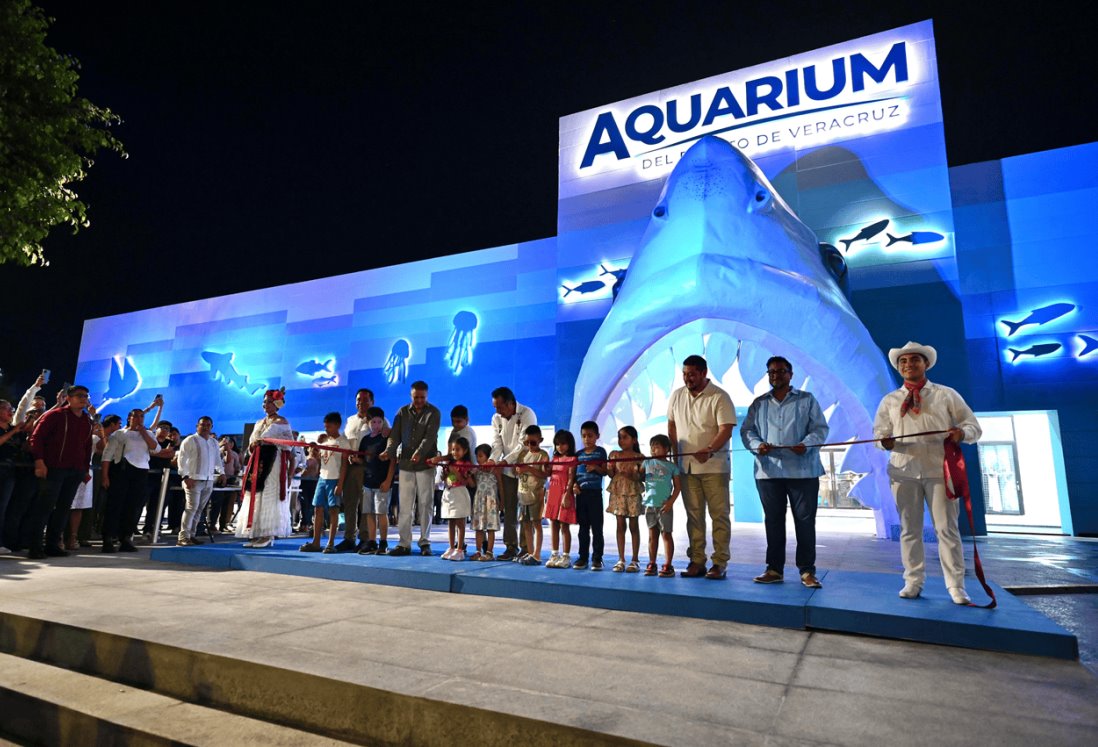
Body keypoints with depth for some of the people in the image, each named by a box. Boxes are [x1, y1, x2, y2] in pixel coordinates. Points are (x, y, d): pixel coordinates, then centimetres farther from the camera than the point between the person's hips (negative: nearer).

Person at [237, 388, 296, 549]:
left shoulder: (282, 422, -1)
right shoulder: (259, 424, 19)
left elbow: (288, 445, -7)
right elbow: (250, 447, 19)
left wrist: (266, 441, -14)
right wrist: (253, 445, -2)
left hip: (274, 463, -7)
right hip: (258, 463, 7)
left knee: (270, 498, -8)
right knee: (256, 497, 4)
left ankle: (268, 536, -5)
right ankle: (256, 535, 9)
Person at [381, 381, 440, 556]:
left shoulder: (433, 413, 0)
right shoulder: (403, 412, 11)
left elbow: (430, 437, -14)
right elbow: (395, 435, 2)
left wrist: (419, 453, -31)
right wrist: (389, 450, -18)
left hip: (425, 464, -3)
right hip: (405, 464, 3)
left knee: (425, 504, 2)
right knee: (405, 505, 3)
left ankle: (425, 542, 12)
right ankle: (404, 543, 8)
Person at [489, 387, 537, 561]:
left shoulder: (527, 414, -14)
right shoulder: (497, 418, 5)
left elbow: (524, 443, -21)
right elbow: (497, 444, 0)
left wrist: (506, 460, -28)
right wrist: (492, 461, -20)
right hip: (507, 470, 6)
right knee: (509, 509, 6)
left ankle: (526, 547, 6)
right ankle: (511, 546, 14)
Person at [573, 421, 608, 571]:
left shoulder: (600, 451, 2)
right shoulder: (579, 454, 11)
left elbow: (605, 471, -1)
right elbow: (574, 473, 12)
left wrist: (596, 467, -19)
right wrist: (574, 485, -5)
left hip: (595, 492, -4)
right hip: (581, 493, 4)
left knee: (596, 527, 0)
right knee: (583, 527, 9)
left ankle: (597, 558, 5)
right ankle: (583, 557, 16)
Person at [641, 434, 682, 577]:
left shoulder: (672, 466, 1)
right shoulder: (647, 463, 10)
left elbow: (678, 486, -1)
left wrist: (671, 501, -10)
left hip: (665, 505, -3)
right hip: (649, 504, 3)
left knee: (666, 534, 0)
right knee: (652, 535, 10)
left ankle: (668, 565, 5)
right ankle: (652, 564, 17)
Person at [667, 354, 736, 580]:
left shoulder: (719, 397, -9)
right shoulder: (676, 396, 9)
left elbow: (726, 430, -15)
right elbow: (671, 426, 16)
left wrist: (709, 450, -30)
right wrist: (673, 453, 7)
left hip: (714, 466, -5)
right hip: (686, 466, 5)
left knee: (719, 515, 0)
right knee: (694, 516, 8)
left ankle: (720, 563, 8)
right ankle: (697, 562, 15)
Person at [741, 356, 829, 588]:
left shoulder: (807, 400, 8)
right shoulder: (759, 403, 14)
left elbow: (820, 428, 1)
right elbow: (747, 431, 10)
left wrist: (806, 444, -18)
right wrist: (757, 444, -11)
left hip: (803, 471, -2)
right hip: (768, 471, 2)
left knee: (805, 521, 1)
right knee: (773, 521, 7)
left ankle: (807, 571, 10)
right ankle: (774, 569, 16)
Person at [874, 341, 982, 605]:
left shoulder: (946, 395, 8)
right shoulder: (889, 400, 11)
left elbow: (973, 426, 8)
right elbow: (879, 432, 9)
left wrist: (961, 432, -16)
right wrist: (885, 441, -15)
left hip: (939, 471, -1)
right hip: (904, 472, 1)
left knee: (947, 529, 1)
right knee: (909, 529, 7)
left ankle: (956, 586, 10)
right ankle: (913, 581, 15)